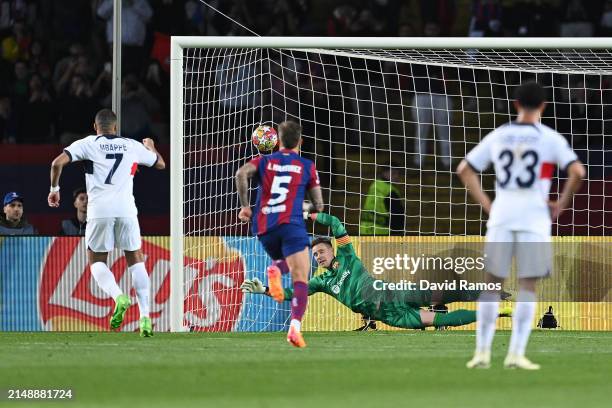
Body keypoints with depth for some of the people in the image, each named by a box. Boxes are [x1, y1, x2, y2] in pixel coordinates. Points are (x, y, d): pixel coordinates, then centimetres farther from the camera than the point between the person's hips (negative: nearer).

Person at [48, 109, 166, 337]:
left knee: (97, 261, 13)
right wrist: (150, 147, 51)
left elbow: (58, 162, -5)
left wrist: (54, 188, 11)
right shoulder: (132, 146, 15)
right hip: (126, 210, 2)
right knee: (136, 261, 14)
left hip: (99, 210, -2)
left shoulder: (87, 144, 8)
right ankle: (145, 317, 1)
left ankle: (118, 297, -16)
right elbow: (160, 164, 30)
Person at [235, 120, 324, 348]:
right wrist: (312, 212, 34)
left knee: (288, 263, 31)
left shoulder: (264, 161, 16)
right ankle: (295, 326, -31)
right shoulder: (307, 166, 12)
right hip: (291, 224, -3)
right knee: (300, 280, -8)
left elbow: (242, 173, -5)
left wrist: (245, 205, 2)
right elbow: (318, 205, 12)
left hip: (263, 227, 3)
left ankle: (276, 269, -7)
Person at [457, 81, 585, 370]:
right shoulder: (549, 138, -2)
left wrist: (486, 204, 12)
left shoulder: (498, 136, 9)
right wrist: (561, 204, 0)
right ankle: (516, 354, -6)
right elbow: (577, 172, -13)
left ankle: (482, 352, 7)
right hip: (535, 216, -3)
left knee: (492, 284, 10)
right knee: (527, 287, 1)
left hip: (500, 216, 3)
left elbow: (464, 170, 12)